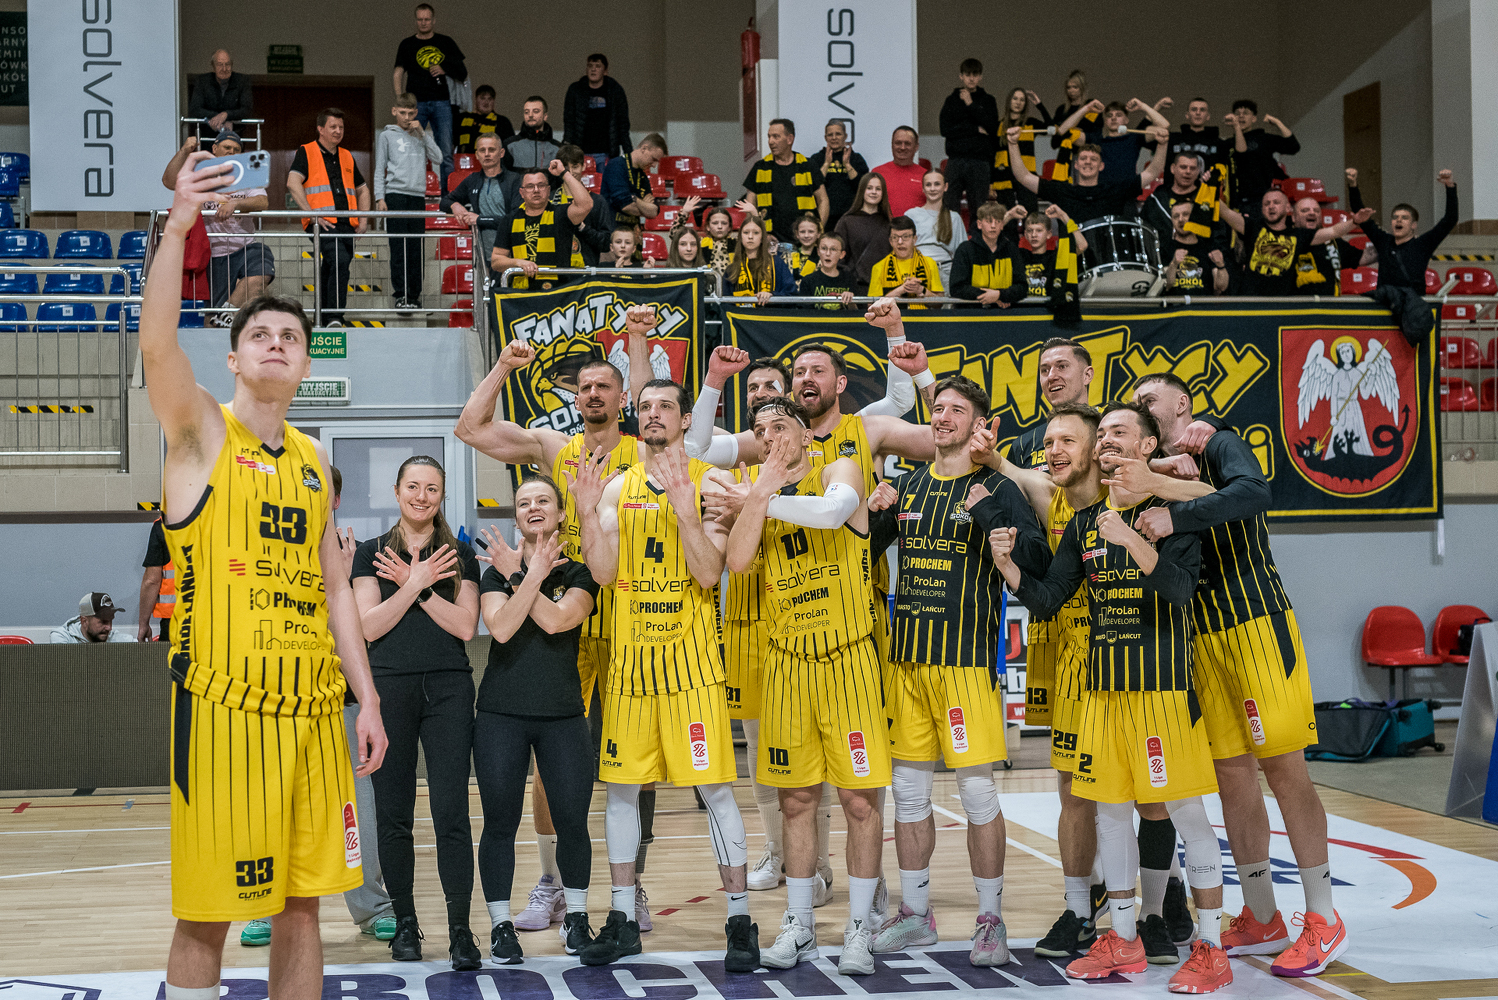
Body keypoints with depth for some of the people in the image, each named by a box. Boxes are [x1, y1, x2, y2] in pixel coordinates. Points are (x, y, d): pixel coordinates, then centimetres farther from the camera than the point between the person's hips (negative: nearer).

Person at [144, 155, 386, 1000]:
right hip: (223, 703, -5)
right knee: (207, 915, -1)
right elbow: (157, 343, -22)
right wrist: (178, 227, -34)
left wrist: (366, 697, 11)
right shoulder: (202, 432, -1)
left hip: (313, 706, 6)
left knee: (303, 902, 10)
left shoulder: (312, 459, 15)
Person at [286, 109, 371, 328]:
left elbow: (362, 189, 32)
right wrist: (312, 215, -16)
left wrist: (363, 219, 16)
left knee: (330, 270, 9)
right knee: (340, 260, -26)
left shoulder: (347, 157, 23)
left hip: (346, 224, 6)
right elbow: (293, 184, -8)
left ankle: (325, 321, 16)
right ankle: (334, 317, -28)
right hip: (322, 224, -6)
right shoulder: (306, 152, 6)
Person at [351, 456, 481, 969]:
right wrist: (416, 583, -11)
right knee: (394, 815, 4)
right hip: (389, 689, 1)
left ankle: (460, 930, -5)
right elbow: (368, 627, -3)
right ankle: (405, 924, 16)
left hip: (448, 689, -1)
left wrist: (416, 587, -10)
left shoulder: (459, 555, 10)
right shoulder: (371, 553, 9)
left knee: (451, 812, -7)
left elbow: (465, 624, -2)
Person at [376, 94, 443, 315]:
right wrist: (379, 198, -4)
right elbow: (380, 169, 6)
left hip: (418, 197, 3)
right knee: (399, 248, -7)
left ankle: (414, 295, 6)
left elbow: (438, 158, 6)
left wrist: (422, 133, 2)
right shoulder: (386, 136, 9)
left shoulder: (422, 135, 18)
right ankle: (401, 295, -8)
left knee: (417, 249, 1)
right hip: (396, 195, -3)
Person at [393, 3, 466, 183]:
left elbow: (462, 74, 14)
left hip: (441, 102, 0)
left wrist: (444, 71, -6)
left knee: (446, 153, -5)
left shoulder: (446, 43, 13)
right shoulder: (408, 44, 11)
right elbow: (398, 73, 7)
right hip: (416, 103, 0)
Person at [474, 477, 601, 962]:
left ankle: (576, 917, 21)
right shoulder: (495, 572, 5)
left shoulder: (580, 573, 5)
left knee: (572, 821, 2)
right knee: (500, 823, 2)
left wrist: (517, 575, -11)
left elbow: (557, 620, -15)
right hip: (502, 713, 0)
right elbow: (501, 627, -13)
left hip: (563, 713, 0)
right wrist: (534, 575, -16)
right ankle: (501, 924, 14)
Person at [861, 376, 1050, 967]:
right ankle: (915, 914, 20)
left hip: (966, 657, -5)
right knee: (908, 789, 9)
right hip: (906, 656, 5)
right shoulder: (908, 486, 12)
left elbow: (1038, 562, -13)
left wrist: (991, 518, -23)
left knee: (977, 791, -3)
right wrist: (875, 513, -2)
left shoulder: (997, 490, -2)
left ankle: (990, 919, 8)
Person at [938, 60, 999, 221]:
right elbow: (945, 130, -1)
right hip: (956, 160, 0)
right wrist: (976, 129, -5)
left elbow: (992, 127, -5)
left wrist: (970, 104, -6)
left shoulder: (988, 100, 10)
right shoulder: (952, 100, 10)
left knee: (979, 208, -1)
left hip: (980, 161, 0)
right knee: (950, 207, -6)